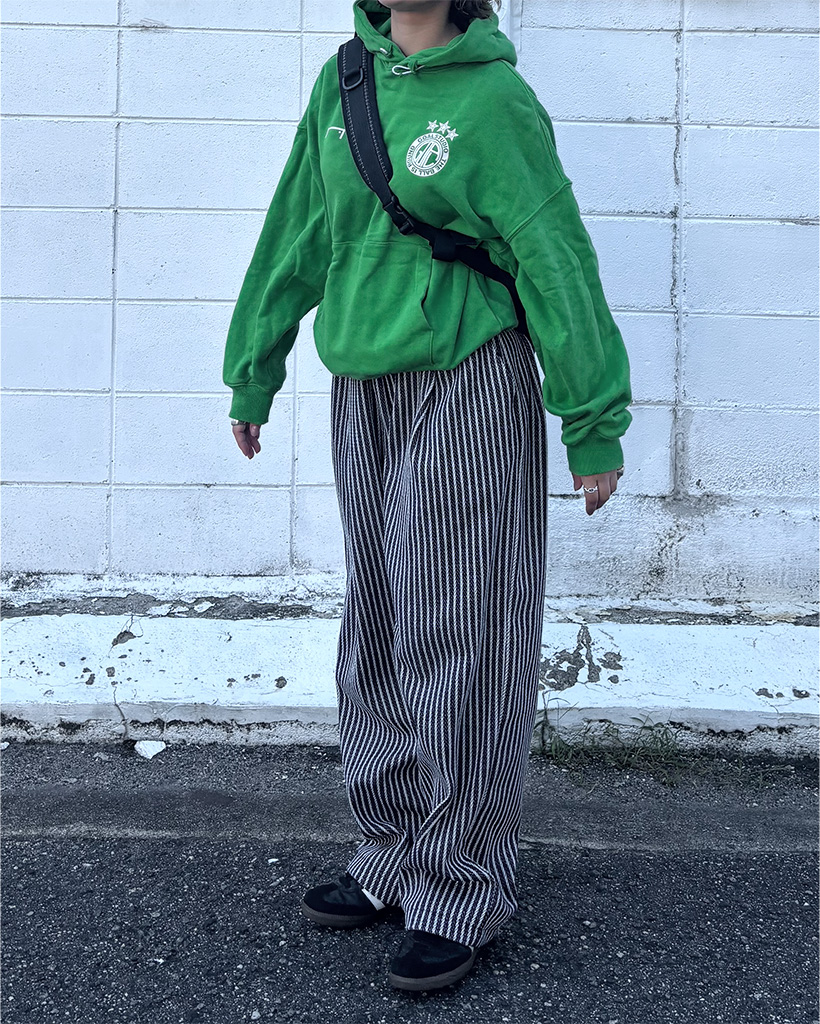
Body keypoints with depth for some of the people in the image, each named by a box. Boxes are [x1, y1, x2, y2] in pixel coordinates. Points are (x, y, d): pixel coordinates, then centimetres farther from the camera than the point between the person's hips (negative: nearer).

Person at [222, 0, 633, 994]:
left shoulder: (494, 96, -7)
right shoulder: (342, 82, 10)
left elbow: (557, 260, -7)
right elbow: (295, 234, 16)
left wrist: (594, 422, -6)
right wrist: (252, 375, 20)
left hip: (469, 383, -6)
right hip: (364, 390, 6)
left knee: (455, 633, -2)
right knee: (378, 625, 11)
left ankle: (462, 891, 11)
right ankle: (393, 854, 25)